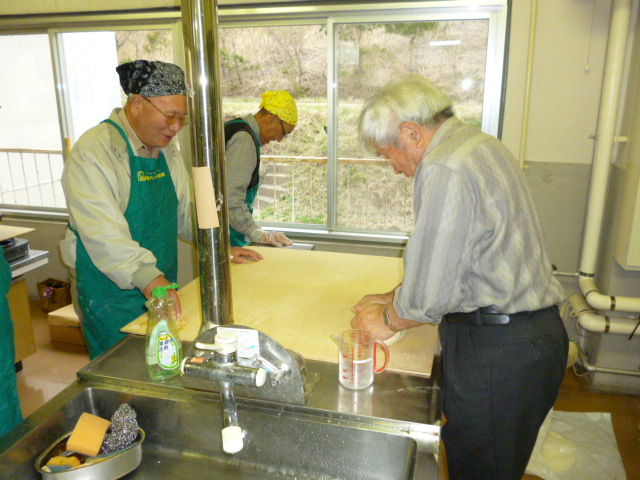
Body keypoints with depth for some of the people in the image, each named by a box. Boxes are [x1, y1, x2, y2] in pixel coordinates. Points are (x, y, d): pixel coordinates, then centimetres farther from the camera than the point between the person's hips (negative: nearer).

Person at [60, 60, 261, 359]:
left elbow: (187, 209, 17)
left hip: (162, 290, 8)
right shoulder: (93, 151, -19)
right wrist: (149, 278, -40)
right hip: (112, 297, -7)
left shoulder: (166, 150, 8)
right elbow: (103, 232, -31)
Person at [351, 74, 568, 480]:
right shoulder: (481, 144, 11)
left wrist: (388, 322, 1)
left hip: (496, 351, -9)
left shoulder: (446, 170, -21)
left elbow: (430, 294, -19)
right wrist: (396, 298, 19)